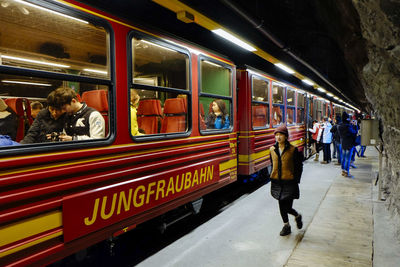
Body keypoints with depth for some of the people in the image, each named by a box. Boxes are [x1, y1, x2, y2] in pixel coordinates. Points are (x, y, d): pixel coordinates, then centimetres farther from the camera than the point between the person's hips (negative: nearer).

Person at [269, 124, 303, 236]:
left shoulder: (293, 150, -8)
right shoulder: (272, 149, 3)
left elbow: (298, 167, -3)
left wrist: (296, 181, -6)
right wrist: (272, 177, 11)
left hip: (289, 182, -4)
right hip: (277, 182, 4)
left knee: (287, 207, -4)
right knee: (281, 206, 11)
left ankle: (297, 216, 30)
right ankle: (286, 226, 32)